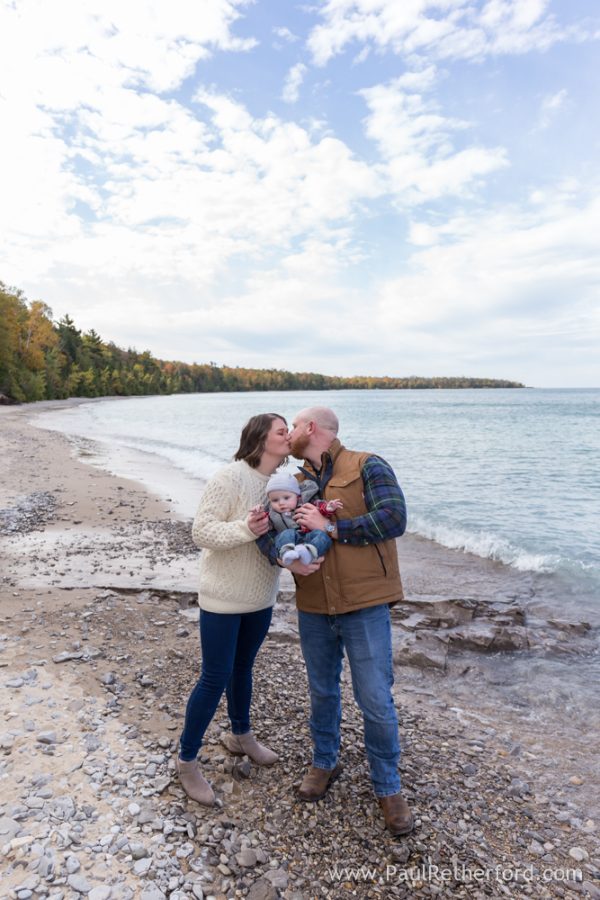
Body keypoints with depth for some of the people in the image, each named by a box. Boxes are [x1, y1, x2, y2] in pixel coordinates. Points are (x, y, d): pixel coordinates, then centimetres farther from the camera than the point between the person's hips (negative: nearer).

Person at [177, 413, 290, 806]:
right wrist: (245, 529, -35)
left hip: (261, 597, 7)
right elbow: (202, 531, -21)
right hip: (224, 599, -6)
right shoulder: (231, 477, -21)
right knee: (215, 679, 3)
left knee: (243, 667, 24)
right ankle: (187, 761, 24)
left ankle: (241, 735, 46)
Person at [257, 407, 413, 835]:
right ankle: (325, 763, 44)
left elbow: (393, 519, -20)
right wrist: (285, 556, -22)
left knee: (376, 701, 3)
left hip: (364, 607, -5)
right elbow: (268, 526, 0)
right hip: (314, 609, 5)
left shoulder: (368, 467, -9)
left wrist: (331, 528, -20)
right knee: (322, 692, 21)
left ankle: (388, 787, 26)